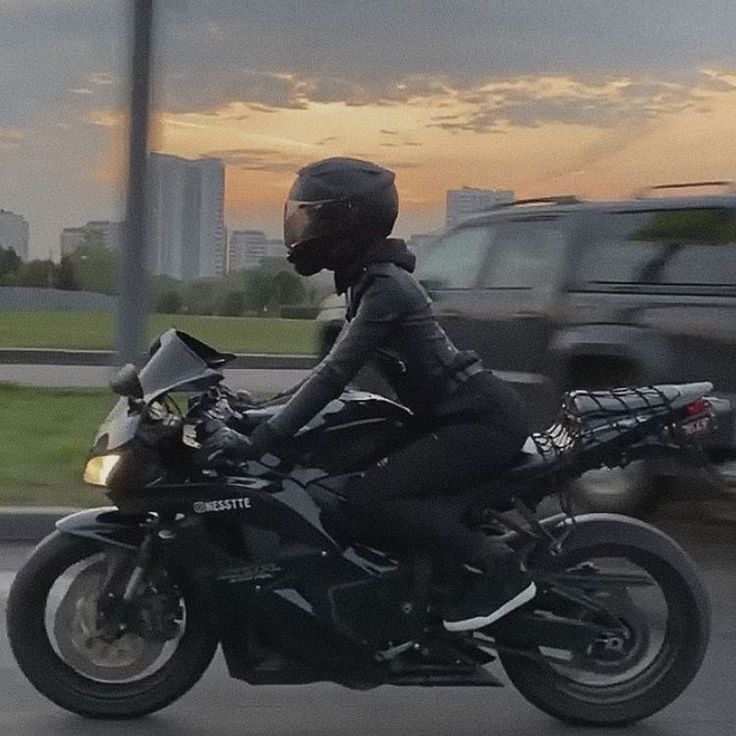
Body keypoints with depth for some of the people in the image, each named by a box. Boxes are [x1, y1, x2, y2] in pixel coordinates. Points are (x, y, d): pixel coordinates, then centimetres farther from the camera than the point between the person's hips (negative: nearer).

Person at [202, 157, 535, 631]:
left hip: (484, 421, -10)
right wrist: (263, 415, 20)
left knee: (368, 502, -21)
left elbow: (335, 374, -25)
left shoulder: (385, 288, -18)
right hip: (467, 414, 10)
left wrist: (259, 442, -26)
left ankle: (501, 569, -14)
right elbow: (338, 369, 21)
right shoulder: (371, 277, 12)